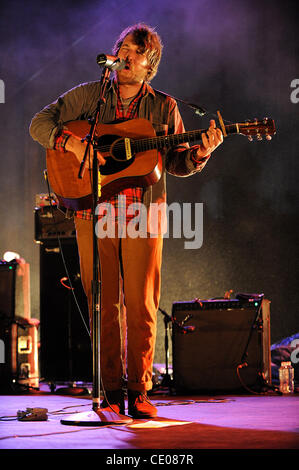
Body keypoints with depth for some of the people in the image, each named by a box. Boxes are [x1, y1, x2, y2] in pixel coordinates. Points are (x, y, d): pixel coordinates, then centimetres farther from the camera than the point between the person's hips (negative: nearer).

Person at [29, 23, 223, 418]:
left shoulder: (164, 106, 11)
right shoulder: (87, 95, 10)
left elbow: (176, 163, 12)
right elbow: (40, 124, 5)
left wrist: (201, 153, -9)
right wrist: (72, 143, -12)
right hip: (94, 212, 0)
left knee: (141, 307, -3)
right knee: (104, 305, 2)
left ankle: (139, 392, 5)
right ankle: (111, 391, 10)